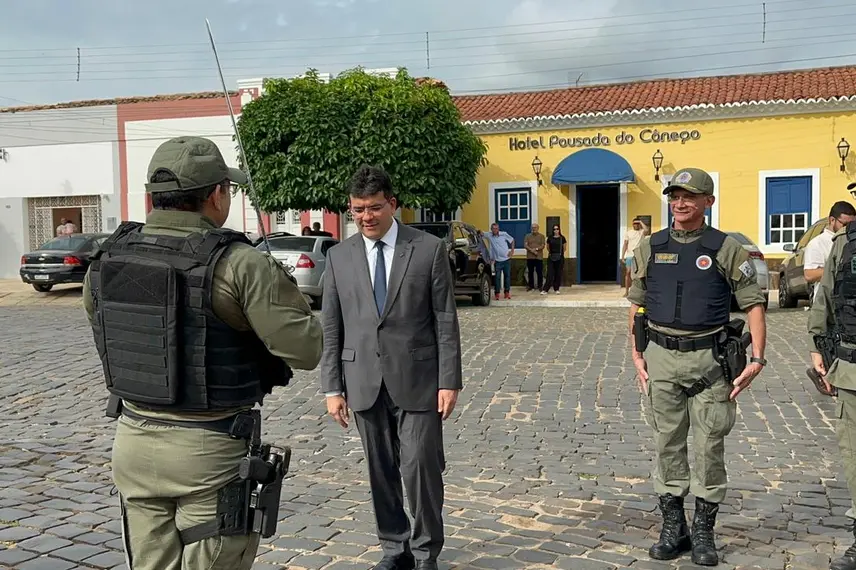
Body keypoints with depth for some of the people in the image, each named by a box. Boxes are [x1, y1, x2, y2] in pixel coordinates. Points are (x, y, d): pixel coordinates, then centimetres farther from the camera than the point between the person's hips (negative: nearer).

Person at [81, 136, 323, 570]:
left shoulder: (107, 259, -1)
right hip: (211, 452, -5)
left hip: (134, 440, 6)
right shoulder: (238, 263, -19)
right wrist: (281, 289, 0)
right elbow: (305, 349, -19)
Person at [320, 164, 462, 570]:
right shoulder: (339, 256, 5)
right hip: (364, 381, 3)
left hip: (416, 379, -2)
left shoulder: (429, 249, -2)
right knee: (381, 471, 11)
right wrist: (332, 387, 1)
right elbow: (331, 328, 6)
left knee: (420, 467, -1)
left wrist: (449, 381, -7)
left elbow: (446, 321, -3)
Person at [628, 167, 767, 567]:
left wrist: (757, 358, -10)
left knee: (709, 447, 4)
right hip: (661, 358, 2)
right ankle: (673, 528, 20)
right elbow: (636, 305, 12)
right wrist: (638, 357, 6)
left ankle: (704, 532, 18)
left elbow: (753, 304, -1)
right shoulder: (650, 248, 7)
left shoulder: (726, 249, -1)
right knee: (667, 444, 8)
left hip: (709, 359, -2)